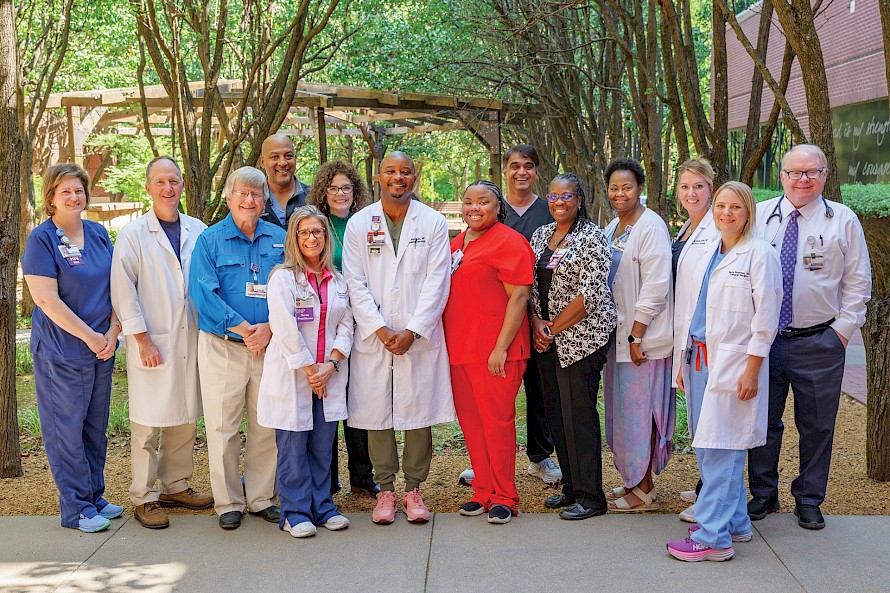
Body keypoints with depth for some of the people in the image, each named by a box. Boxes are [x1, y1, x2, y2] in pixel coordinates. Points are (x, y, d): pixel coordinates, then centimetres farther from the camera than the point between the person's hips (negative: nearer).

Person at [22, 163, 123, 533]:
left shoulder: (99, 234, 9)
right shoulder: (42, 239, -8)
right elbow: (46, 298, -15)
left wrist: (113, 332, -3)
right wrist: (89, 336, -14)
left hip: (102, 349, 6)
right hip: (61, 351, -6)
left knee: (95, 427, 13)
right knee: (67, 429, 1)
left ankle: (95, 496, 25)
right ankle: (76, 509, 9)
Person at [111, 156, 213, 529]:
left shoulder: (198, 231, 9)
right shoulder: (132, 234, -3)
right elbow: (123, 292, -7)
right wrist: (143, 340, -11)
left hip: (191, 340, 4)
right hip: (152, 343, -4)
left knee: (184, 419, 12)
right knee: (148, 424, -1)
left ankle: (176, 487, 26)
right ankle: (144, 498, 9)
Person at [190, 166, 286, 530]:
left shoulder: (279, 239, 9)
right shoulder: (210, 240, 1)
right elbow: (203, 293, -9)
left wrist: (269, 328, -12)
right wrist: (244, 328, -15)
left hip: (269, 346, 3)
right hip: (223, 346, -2)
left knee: (267, 425, 7)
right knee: (223, 425, 1)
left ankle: (262, 498, 21)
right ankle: (228, 503, 13)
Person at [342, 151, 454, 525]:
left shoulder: (433, 223, 3)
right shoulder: (359, 224, 5)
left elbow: (437, 282, -2)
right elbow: (356, 284, 0)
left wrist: (412, 331, -10)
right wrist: (381, 329, -9)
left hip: (420, 336, 0)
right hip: (373, 336, 1)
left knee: (419, 415, 2)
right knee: (376, 415, 3)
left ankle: (413, 489, 15)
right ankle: (385, 490, 15)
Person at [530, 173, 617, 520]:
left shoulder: (592, 238, -9)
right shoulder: (541, 235, 13)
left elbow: (589, 295, -15)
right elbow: (530, 284, 12)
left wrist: (553, 328, -12)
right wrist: (537, 322, -5)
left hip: (582, 337, -7)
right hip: (548, 339, 7)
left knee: (578, 413, -7)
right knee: (556, 412, 10)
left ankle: (590, 496, 1)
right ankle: (571, 487, 21)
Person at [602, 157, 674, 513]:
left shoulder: (651, 227, -13)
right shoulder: (612, 228, 14)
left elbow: (655, 287, -18)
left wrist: (637, 335, -18)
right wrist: (621, 334, 13)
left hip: (643, 337, -8)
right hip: (616, 335, 8)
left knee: (639, 410, -2)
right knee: (621, 409, 13)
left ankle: (645, 490, 9)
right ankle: (633, 480, 25)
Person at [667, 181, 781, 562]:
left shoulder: (759, 254, -6)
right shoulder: (706, 255, 15)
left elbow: (765, 317, -9)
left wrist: (752, 370, -13)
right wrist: (683, 361, 17)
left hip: (733, 362, -7)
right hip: (700, 359, 7)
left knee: (720, 449, -8)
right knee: (707, 448, 10)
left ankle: (713, 537, -5)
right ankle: (735, 522, 22)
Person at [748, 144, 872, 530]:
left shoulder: (843, 220, 1)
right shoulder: (758, 216, 4)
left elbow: (858, 280, 3)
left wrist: (844, 329, -4)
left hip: (819, 342, -1)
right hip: (764, 339, 1)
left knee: (817, 425, 8)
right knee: (763, 420, 10)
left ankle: (809, 500, 22)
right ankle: (763, 494, 25)